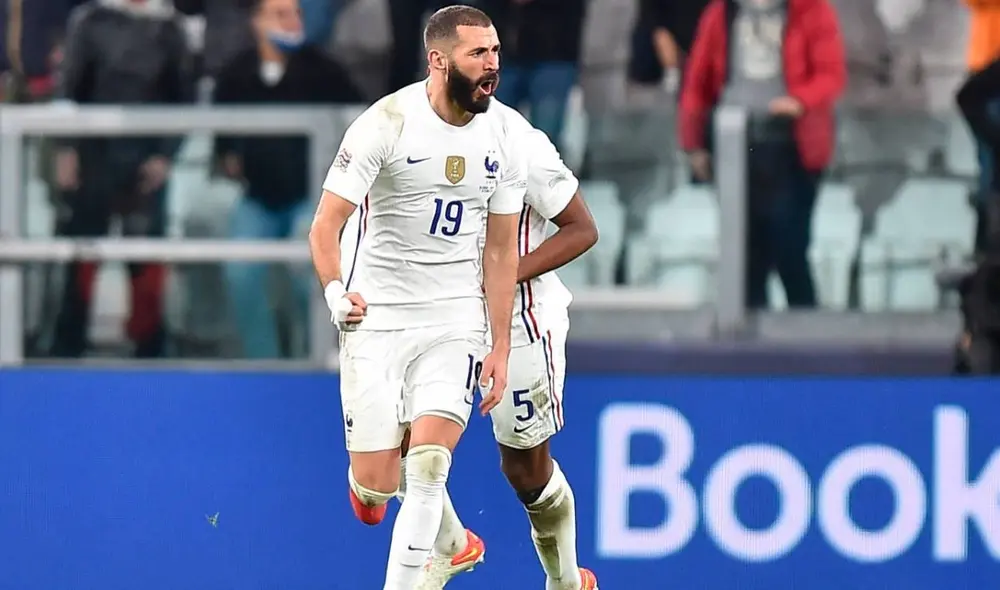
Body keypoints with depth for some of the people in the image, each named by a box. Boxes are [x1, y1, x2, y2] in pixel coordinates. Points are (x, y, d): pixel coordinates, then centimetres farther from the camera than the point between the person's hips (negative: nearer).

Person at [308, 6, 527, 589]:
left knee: (428, 468, -15)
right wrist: (336, 292, -31)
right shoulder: (387, 123, -13)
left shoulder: (505, 132, 0)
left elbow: (500, 249, 8)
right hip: (377, 317, -2)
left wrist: (501, 349, 5)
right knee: (376, 489, -3)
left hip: (456, 320, 2)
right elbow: (326, 224, -12)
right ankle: (365, 475, 35)